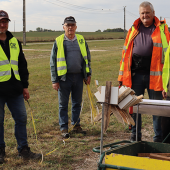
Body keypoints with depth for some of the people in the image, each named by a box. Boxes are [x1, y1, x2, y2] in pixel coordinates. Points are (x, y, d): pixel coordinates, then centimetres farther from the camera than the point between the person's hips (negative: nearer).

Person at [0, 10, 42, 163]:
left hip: (15, 89, 5)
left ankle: (23, 150, 18)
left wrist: (24, 86, 14)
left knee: (21, 118, 7)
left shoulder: (14, 42, 13)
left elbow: (22, 65, 18)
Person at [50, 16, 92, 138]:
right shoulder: (58, 42, -1)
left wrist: (88, 74, 9)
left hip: (78, 76, 3)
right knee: (63, 104, 3)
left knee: (77, 103, 11)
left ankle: (76, 125, 24)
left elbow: (87, 58, 16)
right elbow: (53, 62, 1)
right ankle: (64, 128, 12)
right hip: (64, 77, -3)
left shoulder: (81, 40, 8)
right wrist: (54, 80, -4)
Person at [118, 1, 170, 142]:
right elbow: (126, 53, 13)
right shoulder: (134, 30, 12)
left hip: (154, 75, -3)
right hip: (135, 75, 3)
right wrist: (122, 76, 8)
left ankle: (159, 138, 15)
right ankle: (135, 137, 22)